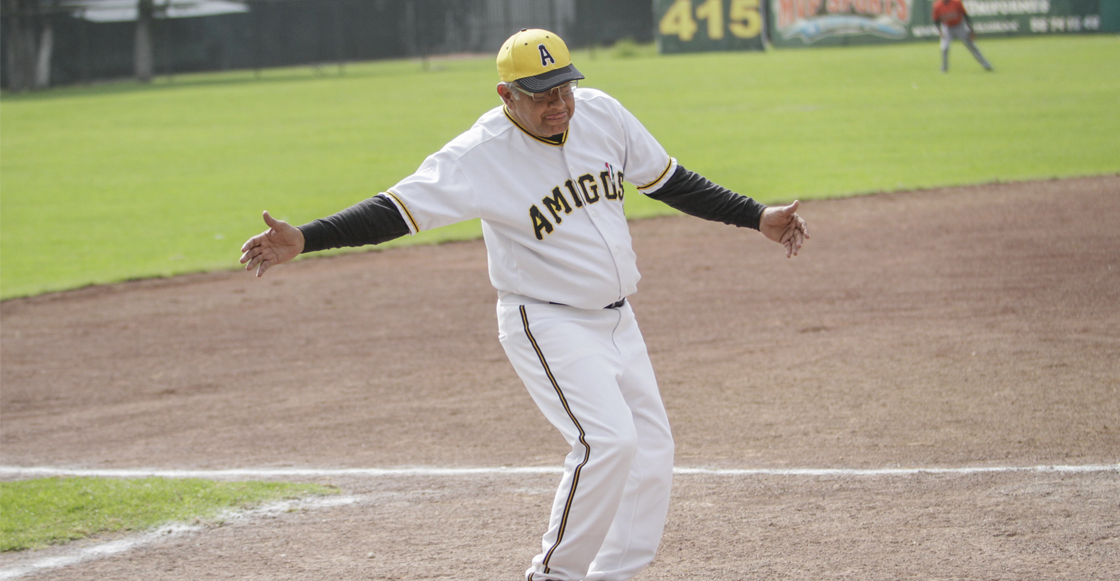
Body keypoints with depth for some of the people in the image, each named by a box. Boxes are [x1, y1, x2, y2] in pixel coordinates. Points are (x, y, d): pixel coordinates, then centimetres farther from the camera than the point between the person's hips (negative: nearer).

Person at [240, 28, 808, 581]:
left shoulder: (600, 113, -3)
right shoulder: (480, 154, -20)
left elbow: (667, 180, 10)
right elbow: (397, 208, -26)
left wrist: (756, 217, 11)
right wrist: (303, 240, -38)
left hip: (617, 322, 7)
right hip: (548, 325, -7)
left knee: (651, 451, 7)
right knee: (607, 439, -22)